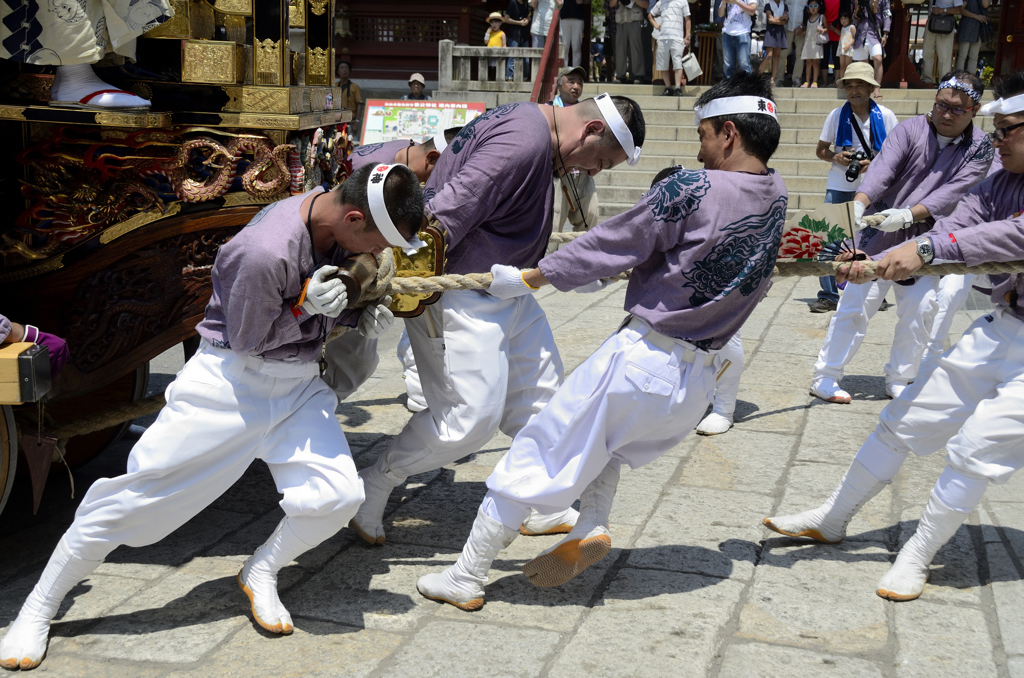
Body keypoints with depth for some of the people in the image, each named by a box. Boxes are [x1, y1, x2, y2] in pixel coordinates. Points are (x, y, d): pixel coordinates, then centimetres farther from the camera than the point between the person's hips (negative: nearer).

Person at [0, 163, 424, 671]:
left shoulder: (342, 224, -5)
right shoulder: (265, 251, -30)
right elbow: (246, 339, -15)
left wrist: (365, 315, -5)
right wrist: (305, 306, -26)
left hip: (299, 384, 6)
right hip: (229, 381, -6)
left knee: (337, 496, -12)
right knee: (139, 492, -4)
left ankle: (260, 574, 18)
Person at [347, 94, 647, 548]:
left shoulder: (528, 123, 11)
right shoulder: (525, 140, -23)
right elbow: (453, 207, -30)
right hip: (459, 295, -11)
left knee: (538, 389, 14)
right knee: (470, 416, -8)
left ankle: (545, 508, 28)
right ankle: (371, 489, 11)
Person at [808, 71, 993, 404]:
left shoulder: (980, 148, -3)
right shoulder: (909, 130, -9)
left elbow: (954, 192, -16)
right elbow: (882, 169, -24)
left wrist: (908, 215, -31)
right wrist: (859, 203, -43)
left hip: (924, 240, 3)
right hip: (879, 234, -2)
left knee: (920, 308, -1)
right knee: (856, 303, -5)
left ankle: (898, 380, 19)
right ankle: (825, 376, 4)